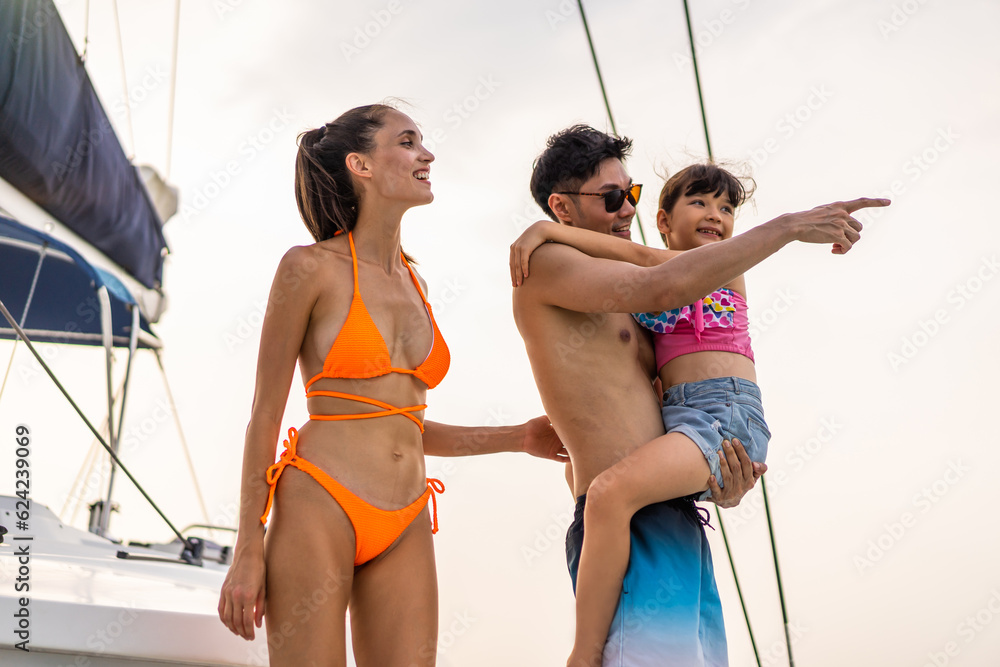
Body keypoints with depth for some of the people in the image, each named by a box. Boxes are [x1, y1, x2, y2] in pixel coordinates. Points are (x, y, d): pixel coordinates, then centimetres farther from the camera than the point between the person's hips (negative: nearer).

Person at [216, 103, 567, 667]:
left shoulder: (412, 282, 16)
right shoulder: (312, 268, -3)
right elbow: (266, 414, -3)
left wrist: (518, 438, 20)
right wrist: (249, 550, -6)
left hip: (406, 531, 6)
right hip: (320, 508, -6)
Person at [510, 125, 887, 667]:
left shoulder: (623, 314, 26)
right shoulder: (543, 266, -1)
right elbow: (665, 286, -16)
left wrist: (725, 486, 0)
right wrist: (788, 226, -11)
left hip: (683, 534, 9)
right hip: (629, 536, -9)